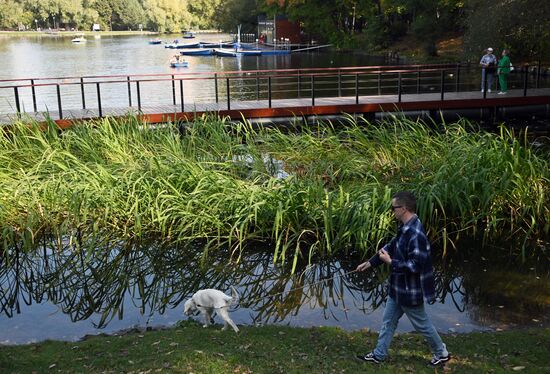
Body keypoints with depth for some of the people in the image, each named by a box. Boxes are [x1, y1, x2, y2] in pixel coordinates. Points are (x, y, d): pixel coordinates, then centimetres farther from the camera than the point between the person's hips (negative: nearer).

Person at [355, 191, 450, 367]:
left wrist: (390, 262, -23)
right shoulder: (405, 228, 1)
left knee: (422, 324, 12)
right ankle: (378, 355, 33)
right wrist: (370, 262, 13)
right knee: (388, 321, 19)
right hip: (398, 288, 9)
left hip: (410, 291, -9)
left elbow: (415, 266, -31)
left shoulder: (416, 234, -30)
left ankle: (442, 354, 33)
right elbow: (390, 247, 14)